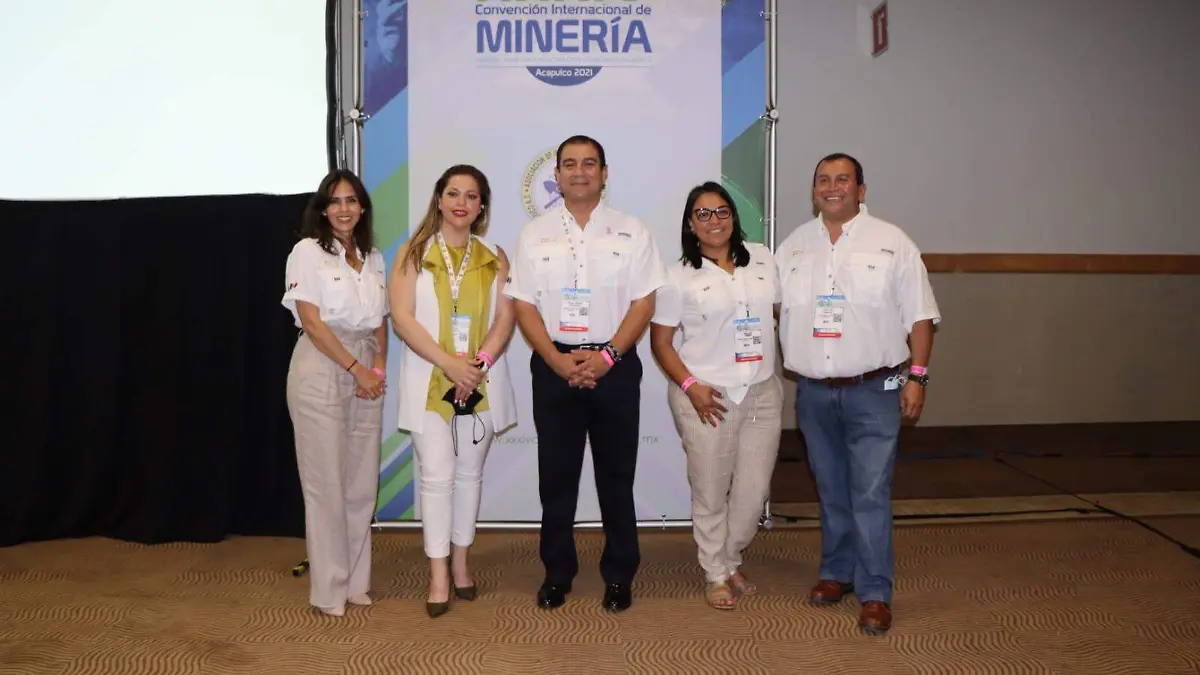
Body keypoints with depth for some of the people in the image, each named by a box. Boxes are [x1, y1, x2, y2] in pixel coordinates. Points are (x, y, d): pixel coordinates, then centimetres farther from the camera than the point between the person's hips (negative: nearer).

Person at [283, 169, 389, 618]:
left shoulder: (373, 257, 15)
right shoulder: (308, 252, -2)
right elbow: (312, 322, -10)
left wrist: (379, 368, -1)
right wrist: (356, 368, -12)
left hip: (366, 373, 5)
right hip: (321, 371, -5)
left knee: (363, 483, 7)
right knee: (326, 483, -1)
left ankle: (356, 581, 19)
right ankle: (330, 589, 9)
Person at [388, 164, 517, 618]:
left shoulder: (493, 257, 9)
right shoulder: (413, 253, 2)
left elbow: (505, 318, 2)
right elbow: (402, 317, -7)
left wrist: (478, 364, -14)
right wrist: (449, 363, -16)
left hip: (481, 383, 2)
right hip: (429, 382, -2)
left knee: (469, 473, 9)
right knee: (437, 475, -4)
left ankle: (460, 562, 22)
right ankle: (438, 576, 3)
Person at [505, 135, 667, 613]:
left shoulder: (631, 232, 3)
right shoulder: (534, 235, 6)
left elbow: (644, 303, -2)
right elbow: (524, 307, 2)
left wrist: (607, 355, -14)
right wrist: (558, 361, -11)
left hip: (615, 366, -1)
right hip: (553, 366, 1)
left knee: (616, 476, 6)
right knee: (556, 475, 8)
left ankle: (619, 576, 20)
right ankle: (557, 573, 22)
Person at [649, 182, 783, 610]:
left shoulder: (762, 259, 7)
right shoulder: (680, 276, -2)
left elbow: (782, 312, 16)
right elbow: (660, 341, -1)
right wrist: (690, 386, -13)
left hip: (762, 393, 3)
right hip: (706, 397, -3)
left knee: (754, 489, 8)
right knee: (711, 491, 5)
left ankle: (730, 561, 32)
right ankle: (716, 575, 24)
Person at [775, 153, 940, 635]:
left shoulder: (892, 242, -1)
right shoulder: (793, 247, 9)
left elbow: (919, 317, -1)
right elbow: (773, 311, 12)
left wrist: (917, 377, -7)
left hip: (873, 391, -3)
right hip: (814, 392, 4)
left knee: (870, 494, -5)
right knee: (831, 490, 14)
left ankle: (875, 593, 5)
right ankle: (837, 572, 29)